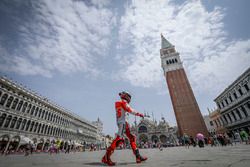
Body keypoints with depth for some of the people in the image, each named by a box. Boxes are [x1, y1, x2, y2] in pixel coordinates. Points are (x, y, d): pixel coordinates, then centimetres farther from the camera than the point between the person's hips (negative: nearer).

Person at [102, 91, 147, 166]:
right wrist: (139, 114, -9)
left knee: (132, 138, 7)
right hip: (123, 122, -10)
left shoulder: (119, 104, 25)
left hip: (124, 123, 10)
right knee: (119, 138, -16)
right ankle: (106, 157, -14)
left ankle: (138, 156, 8)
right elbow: (130, 110, -14)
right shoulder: (123, 102, -3)